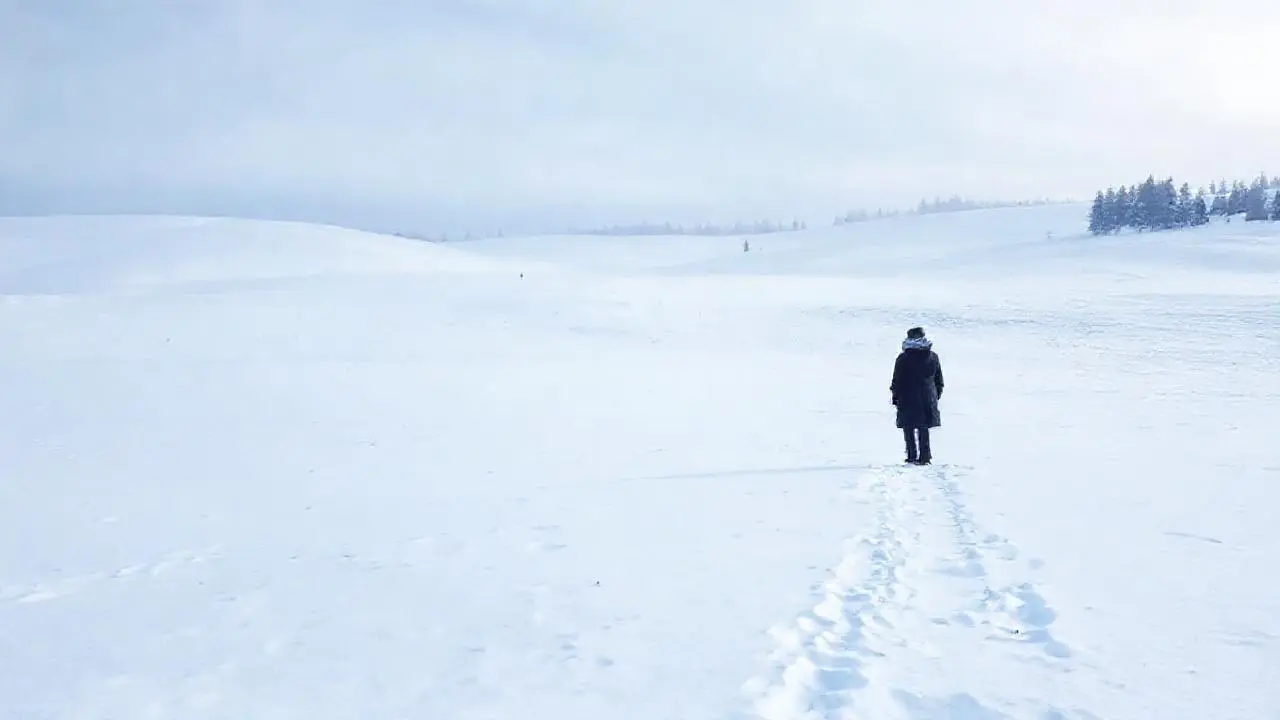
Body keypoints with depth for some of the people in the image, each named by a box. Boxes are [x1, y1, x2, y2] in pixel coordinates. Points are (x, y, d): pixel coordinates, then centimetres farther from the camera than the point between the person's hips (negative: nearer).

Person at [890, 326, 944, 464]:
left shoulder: (903, 358, -9)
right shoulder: (933, 357, 3)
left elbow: (897, 381, -5)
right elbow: (939, 380, 10)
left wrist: (895, 397, 5)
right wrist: (936, 396, 20)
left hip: (907, 401, -3)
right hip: (927, 400, 3)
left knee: (909, 429, 5)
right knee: (924, 429, 11)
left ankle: (912, 456, 1)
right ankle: (925, 457, 6)